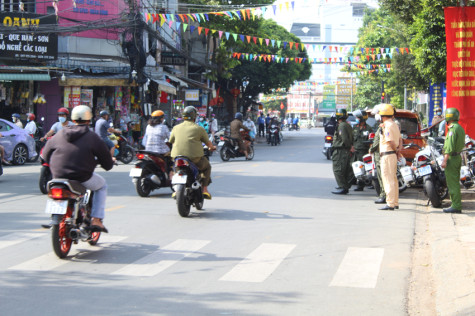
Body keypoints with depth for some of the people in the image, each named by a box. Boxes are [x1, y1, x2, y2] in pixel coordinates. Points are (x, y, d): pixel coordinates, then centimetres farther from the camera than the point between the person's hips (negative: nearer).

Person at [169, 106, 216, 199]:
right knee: (207, 167, 24)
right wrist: (212, 147, 35)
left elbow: (171, 141, 20)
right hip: (195, 158, -3)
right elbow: (208, 142, 11)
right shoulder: (199, 128, 0)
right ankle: (204, 189, 12)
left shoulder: (176, 128, 9)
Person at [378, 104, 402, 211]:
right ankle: (395, 202, 21)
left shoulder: (387, 126, -16)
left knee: (388, 179, -8)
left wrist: (396, 150, -5)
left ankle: (390, 204, -8)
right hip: (393, 154, 10)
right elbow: (400, 139, 17)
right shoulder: (394, 124, 15)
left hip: (387, 155, -10)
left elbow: (390, 142, -21)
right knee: (393, 179, 15)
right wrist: (399, 150, 5)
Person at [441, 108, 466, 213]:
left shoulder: (452, 129, -16)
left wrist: (445, 160, -21)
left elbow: (449, 147, -21)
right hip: (458, 157, 10)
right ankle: (457, 205, 19)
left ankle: (456, 206, -8)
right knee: (455, 183, 15)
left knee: (452, 184, -7)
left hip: (451, 158, -10)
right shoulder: (461, 128, 14)